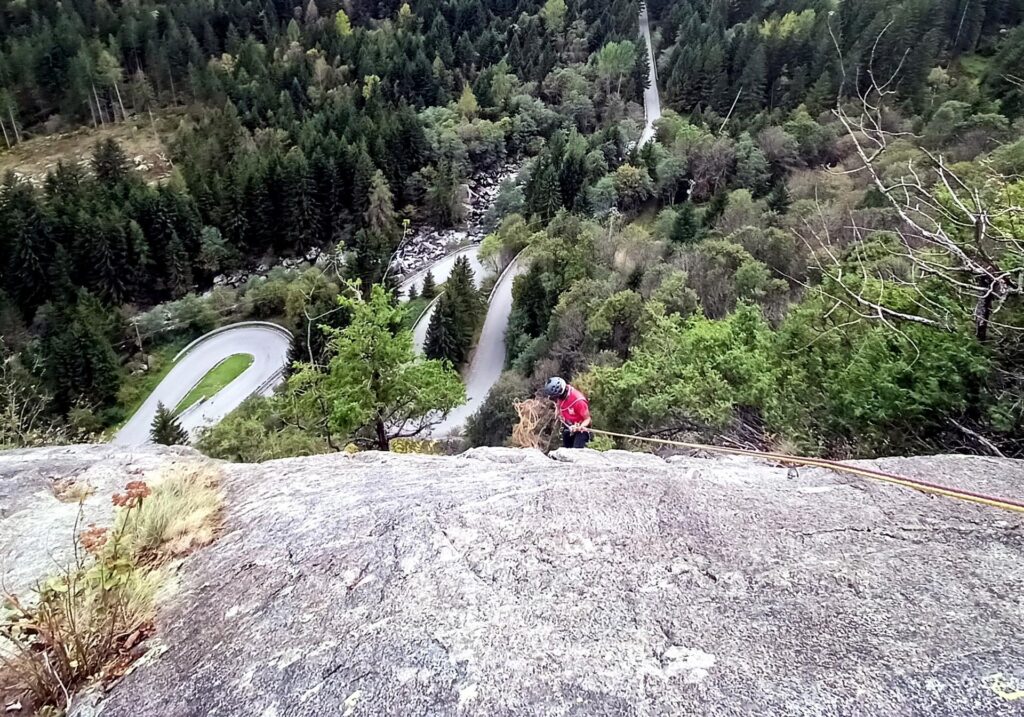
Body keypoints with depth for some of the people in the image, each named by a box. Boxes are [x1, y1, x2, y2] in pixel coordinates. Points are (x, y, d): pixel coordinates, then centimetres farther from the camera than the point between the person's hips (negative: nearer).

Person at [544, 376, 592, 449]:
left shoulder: (578, 400, -35)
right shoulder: (559, 397, -17)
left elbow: (587, 419, -25)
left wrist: (580, 427, -42)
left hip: (580, 427, -6)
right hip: (568, 426, 6)